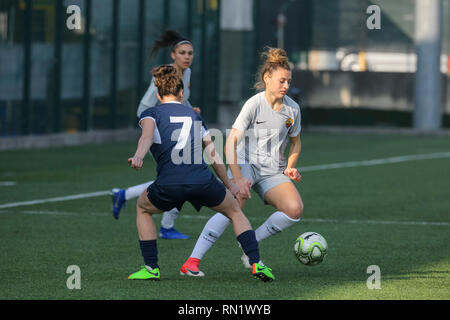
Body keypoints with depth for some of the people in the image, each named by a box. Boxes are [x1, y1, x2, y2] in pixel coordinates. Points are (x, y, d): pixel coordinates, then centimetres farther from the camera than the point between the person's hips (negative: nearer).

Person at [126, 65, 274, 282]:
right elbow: (214, 156, 29)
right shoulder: (194, 116, 26)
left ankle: (151, 268, 21)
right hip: (203, 181, 2)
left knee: (143, 208, 30)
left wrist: (138, 156, -30)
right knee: (235, 212, 26)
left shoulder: (151, 114, 15)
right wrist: (229, 185, 39)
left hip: (169, 185, -2)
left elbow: (147, 136, -10)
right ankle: (256, 263, 10)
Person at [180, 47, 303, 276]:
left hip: (274, 172, 4)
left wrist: (290, 167, 5)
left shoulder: (292, 109, 4)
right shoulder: (254, 104, -11)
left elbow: (295, 142, 23)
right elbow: (230, 144, -15)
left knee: (295, 209, -24)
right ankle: (192, 261, -31)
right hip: (246, 164, -4)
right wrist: (237, 179, -23)